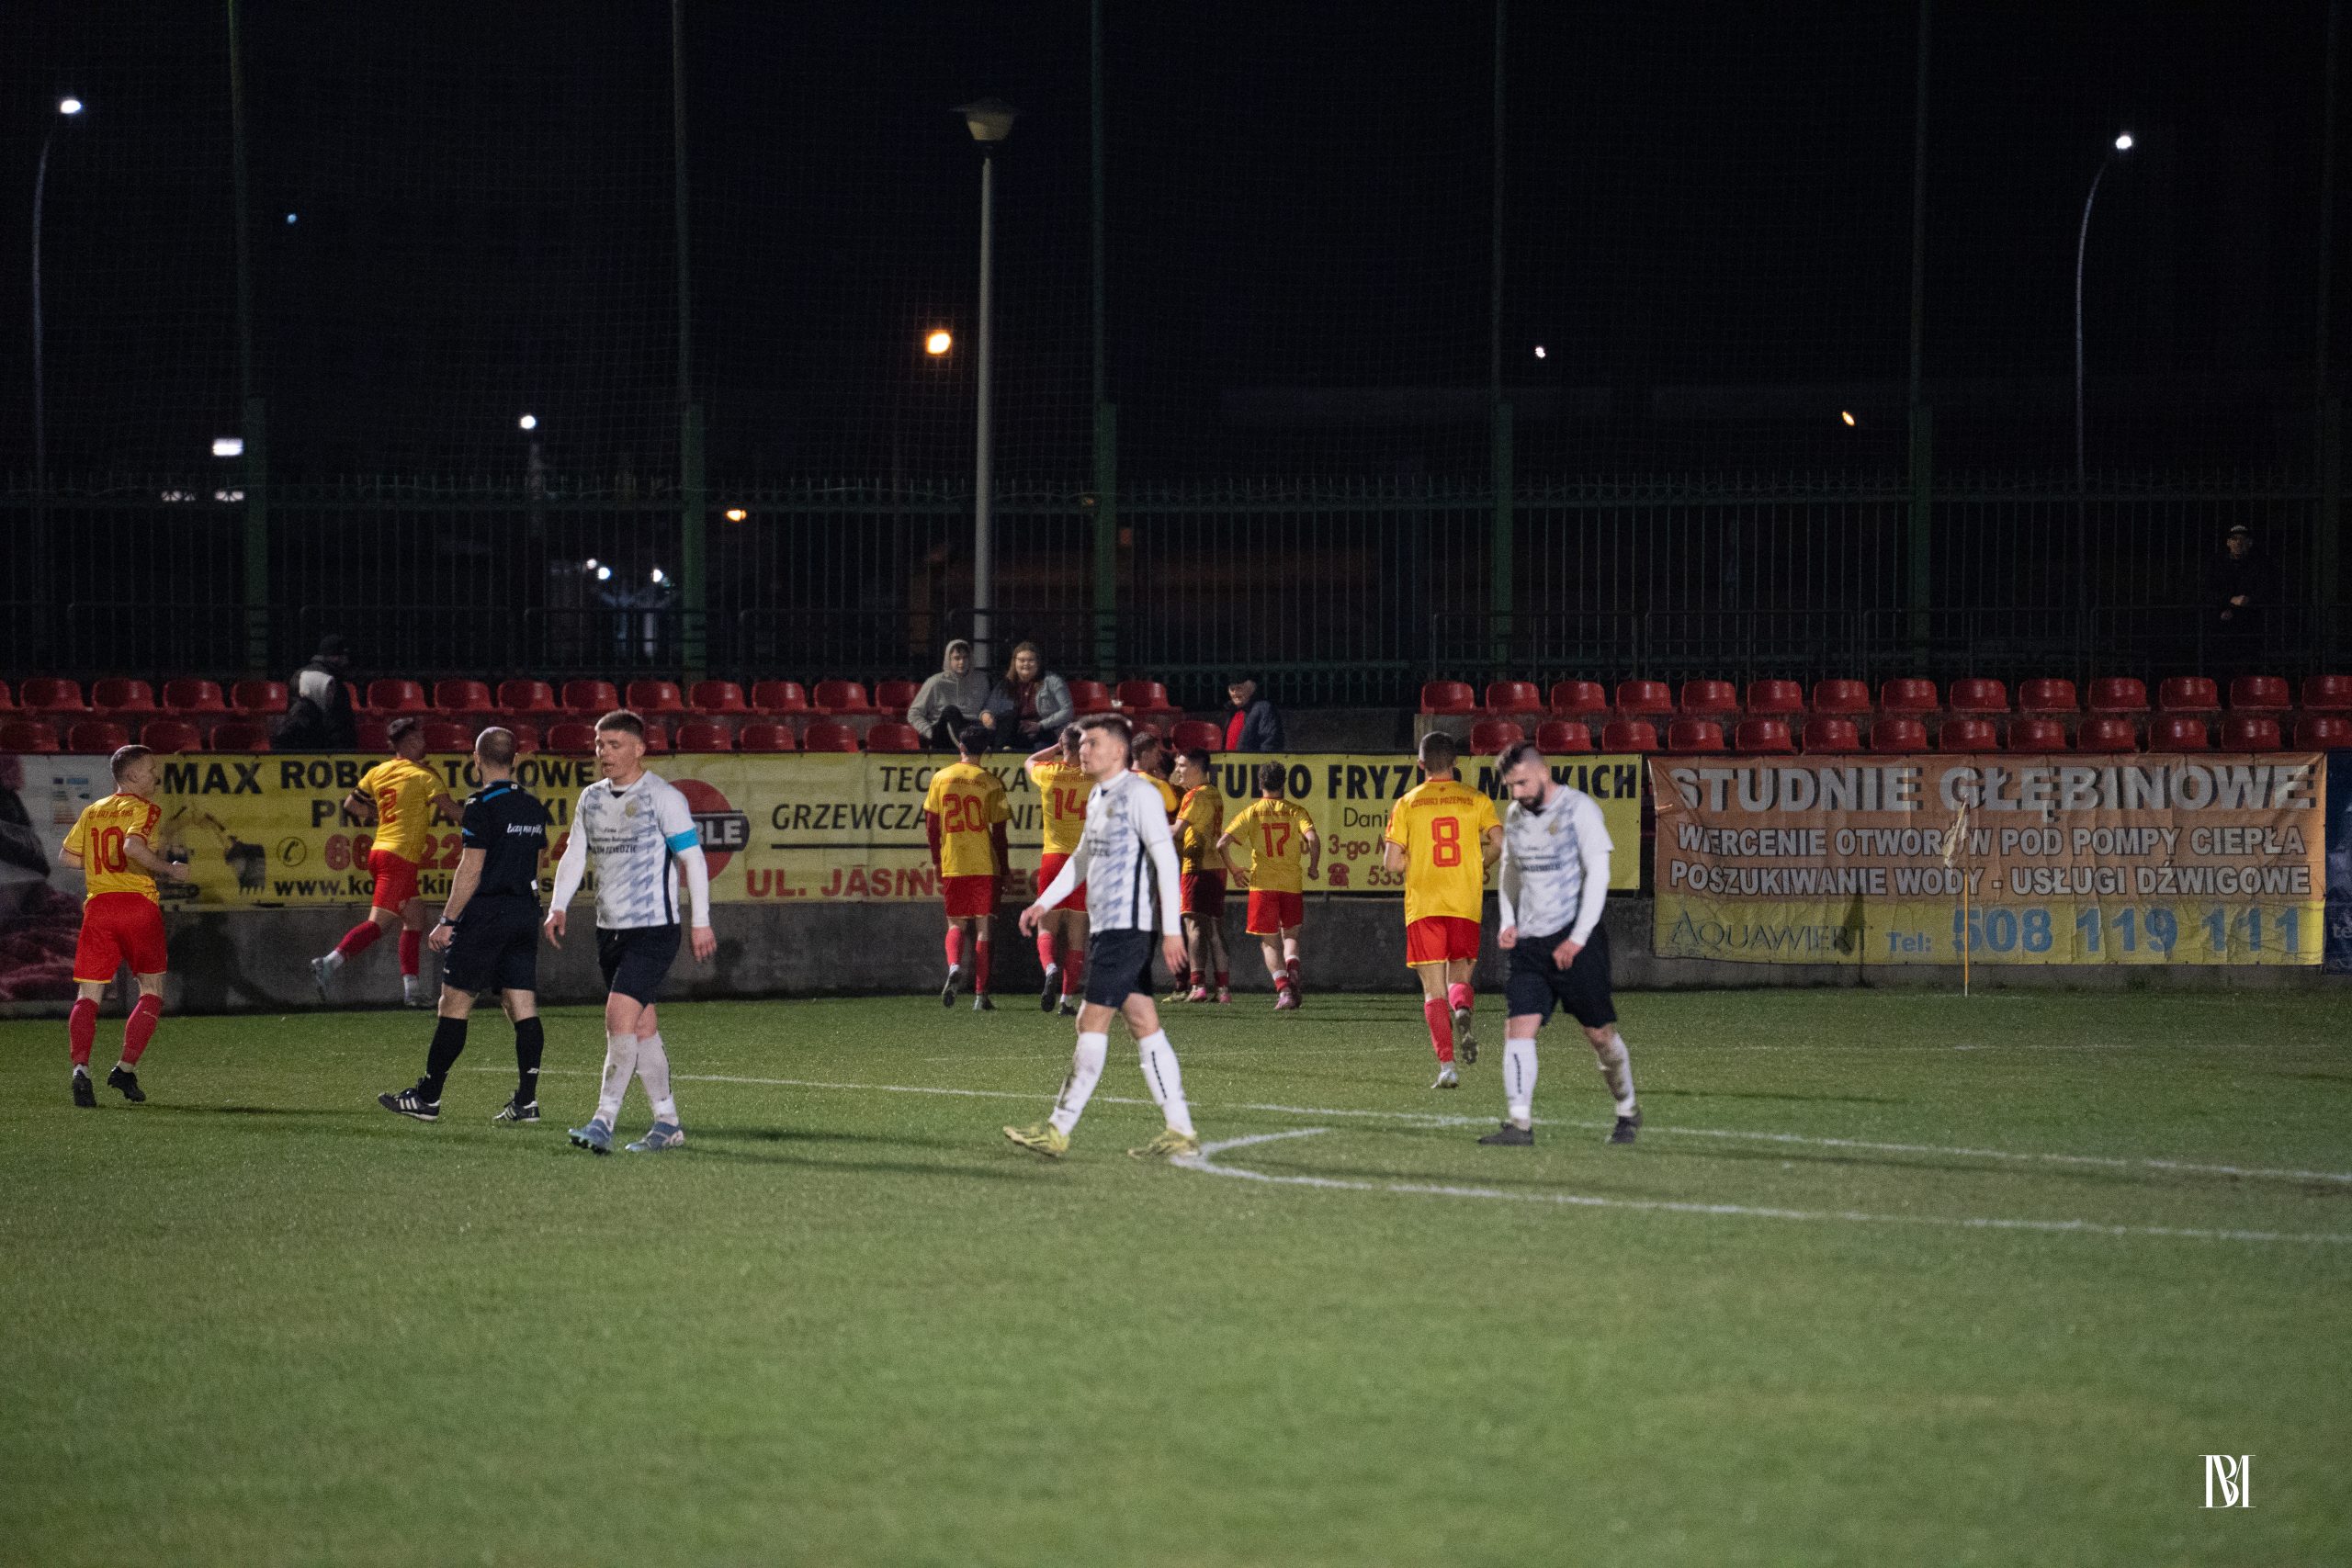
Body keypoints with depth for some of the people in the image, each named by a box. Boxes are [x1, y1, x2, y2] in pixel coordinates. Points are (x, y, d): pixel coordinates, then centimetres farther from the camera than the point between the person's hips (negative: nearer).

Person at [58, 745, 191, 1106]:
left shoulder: (92, 812, 16)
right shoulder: (144, 809, -2)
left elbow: (67, 856, 18)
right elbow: (133, 846, -20)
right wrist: (169, 870, -9)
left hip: (97, 905, 4)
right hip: (139, 904, -4)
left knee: (87, 995, 2)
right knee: (151, 991, 9)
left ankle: (81, 1067, -20)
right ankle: (127, 1068, -2)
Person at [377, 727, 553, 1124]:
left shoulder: (482, 806, -11)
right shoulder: (533, 808, 11)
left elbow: (471, 869, -15)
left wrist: (448, 921, -11)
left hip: (485, 913, -7)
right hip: (525, 913, 7)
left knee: (455, 1003, -1)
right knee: (523, 1008, 3)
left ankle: (428, 1098, 3)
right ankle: (526, 1099, -3)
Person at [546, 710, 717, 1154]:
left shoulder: (662, 797, -9)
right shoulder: (592, 798, 11)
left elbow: (693, 858, -9)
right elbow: (574, 854, 14)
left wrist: (700, 922, -11)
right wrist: (558, 906, -1)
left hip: (653, 928, -7)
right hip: (609, 929, 7)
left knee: (620, 1017, -17)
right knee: (642, 1026, 9)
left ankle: (604, 1122, -19)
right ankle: (667, 1122, 17)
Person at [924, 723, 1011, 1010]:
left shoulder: (941, 778, 2)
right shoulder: (990, 782, -3)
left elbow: (931, 825, 4)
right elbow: (998, 830, -3)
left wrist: (936, 862, 14)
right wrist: (1004, 868, 6)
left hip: (952, 866, 1)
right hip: (985, 866, -1)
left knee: (956, 925, 14)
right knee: (982, 928, 4)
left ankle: (953, 966, -16)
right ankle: (980, 995, 0)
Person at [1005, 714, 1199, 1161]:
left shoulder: (1139, 795, -11)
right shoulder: (1097, 797, 18)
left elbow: (1166, 859, -16)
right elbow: (1083, 857, 30)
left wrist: (1170, 928, -21)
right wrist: (1044, 903, 23)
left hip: (1127, 926, -10)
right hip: (1105, 925, 10)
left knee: (1092, 1022, -8)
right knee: (1144, 1025, 6)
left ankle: (1059, 1131, -6)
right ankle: (1181, 1132, 6)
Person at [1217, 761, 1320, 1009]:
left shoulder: (1251, 812, 2)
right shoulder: (1295, 811, 2)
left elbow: (1222, 844, -5)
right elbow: (1313, 840, -14)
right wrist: (1313, 868, 2)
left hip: (1262, 884, -1)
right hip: (1292, 884, 1)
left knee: (1270, 942, 7)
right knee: (1290, 935, 16)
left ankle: (1283, 989, -10)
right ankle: (1292, 969, -14)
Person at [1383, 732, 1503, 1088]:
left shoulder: (1406, 804, 2)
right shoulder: (1475, 800, 4)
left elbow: (1392, 862, -2)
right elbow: (1500, 843, -6)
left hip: (1423, 906, -1)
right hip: (1466, 907, 1)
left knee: (1434, 991, 3)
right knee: (1459, 977, 13)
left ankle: (1446, 1066, -9)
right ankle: (1462, 1012, -23)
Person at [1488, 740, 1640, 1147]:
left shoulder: (1578, 809, -9)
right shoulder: (1514, 815, 11)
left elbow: (1598, 873, -12)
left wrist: (1578, 938, -16)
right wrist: (1508, 922, 7)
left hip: (1576, 940, -5)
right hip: (1530, 942, 5)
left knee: (1600, 1033, 3)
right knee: (1519, 1029, -10)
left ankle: (1628, 1112, 23)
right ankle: (1519, 1124, -13)